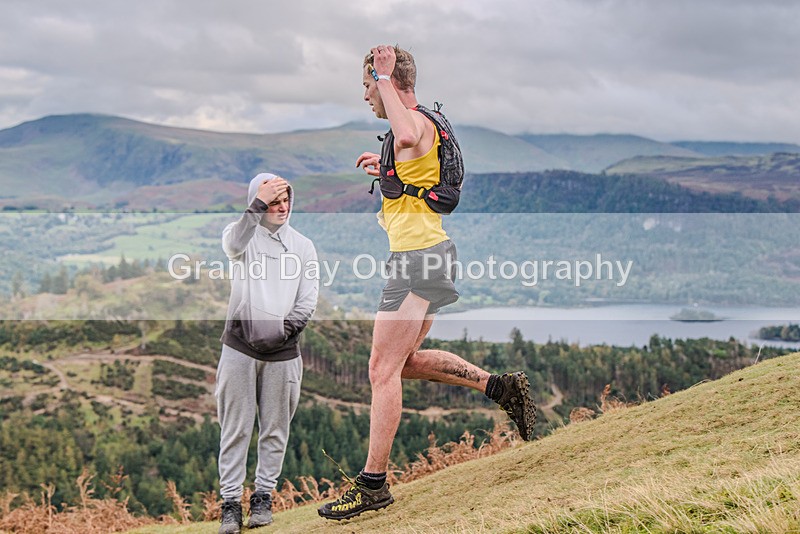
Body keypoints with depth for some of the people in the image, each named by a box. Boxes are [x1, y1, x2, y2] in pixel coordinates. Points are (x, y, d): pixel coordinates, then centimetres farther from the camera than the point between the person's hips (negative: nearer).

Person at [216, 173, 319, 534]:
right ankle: (230, 501, 4)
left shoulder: (302, 245, 10)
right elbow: (234, 246, -21)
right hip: (240, 345, -2)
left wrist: (290, 326, -11)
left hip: (282, 352, 2)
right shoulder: (241, 234, 4)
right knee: (235, 427, 0)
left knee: (275, 428, 7)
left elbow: (309, 298, 5)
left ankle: (263, 496, 18)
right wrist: (257, 206, -30)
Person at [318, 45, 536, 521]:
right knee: (406, 362, 19)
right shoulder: (423, 125, 19)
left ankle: (373, 484, 0)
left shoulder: (417, 121, -13)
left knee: (384, 370, -6)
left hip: (418, 256, -11)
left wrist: (384, 76, -27)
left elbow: (407, 137, -40)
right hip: (428, 254, 11)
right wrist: (388, 170, 28)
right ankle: (501, 385, 17)